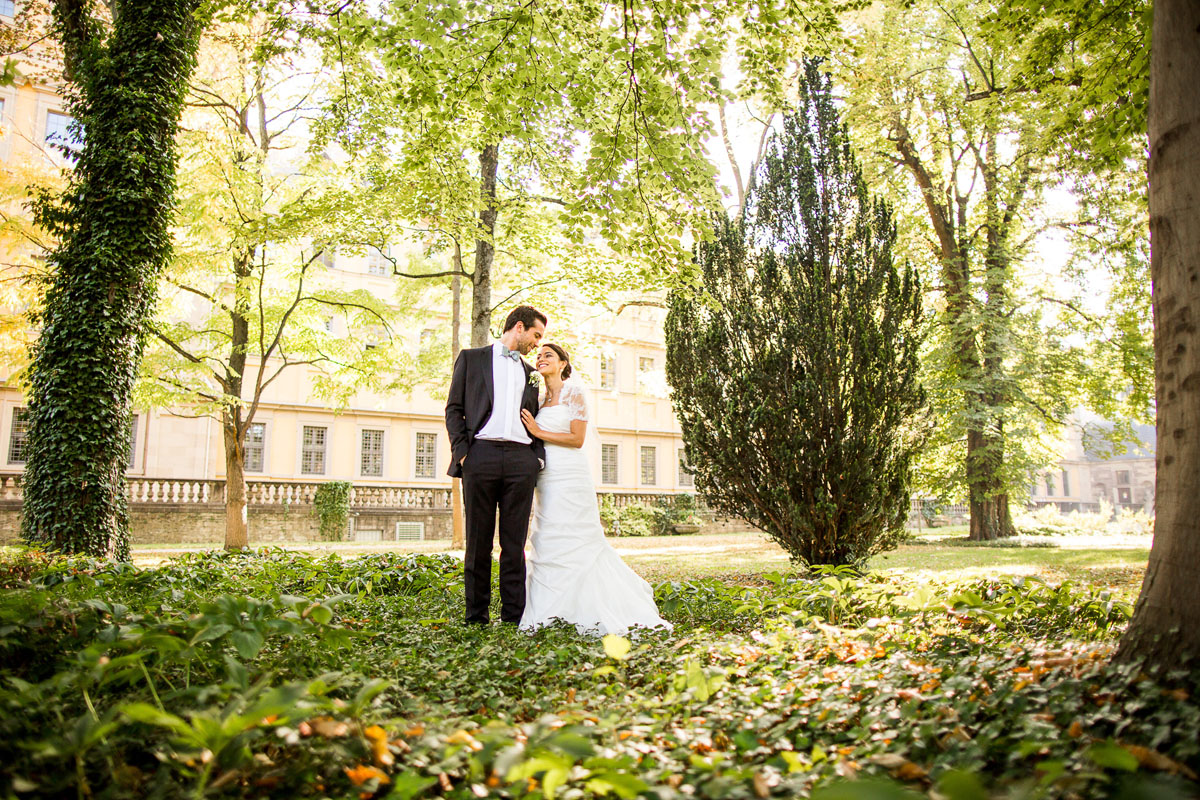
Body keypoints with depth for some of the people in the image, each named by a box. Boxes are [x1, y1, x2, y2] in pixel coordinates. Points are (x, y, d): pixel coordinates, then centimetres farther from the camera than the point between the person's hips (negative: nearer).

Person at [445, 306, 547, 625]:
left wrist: (538, 456, 6)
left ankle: (513, 616, 7)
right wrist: (462, 451, -6)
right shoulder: (472, 358, 12)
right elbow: (454, 408, 6)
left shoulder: (530, 372, 23)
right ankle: (476, 616, 9)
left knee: (515, 543, 3)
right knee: (478, 541, 1)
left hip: (521, 458, 3)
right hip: (481, 454, -3)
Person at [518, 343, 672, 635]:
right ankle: (555, 610, 15)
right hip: (547, 477, 7)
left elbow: (577, 439, -12)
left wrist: (539, 432, -11)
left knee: (575, 541, -6)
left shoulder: (573, 392, -5)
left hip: (569, 476, -7)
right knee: (547, 542, 7)